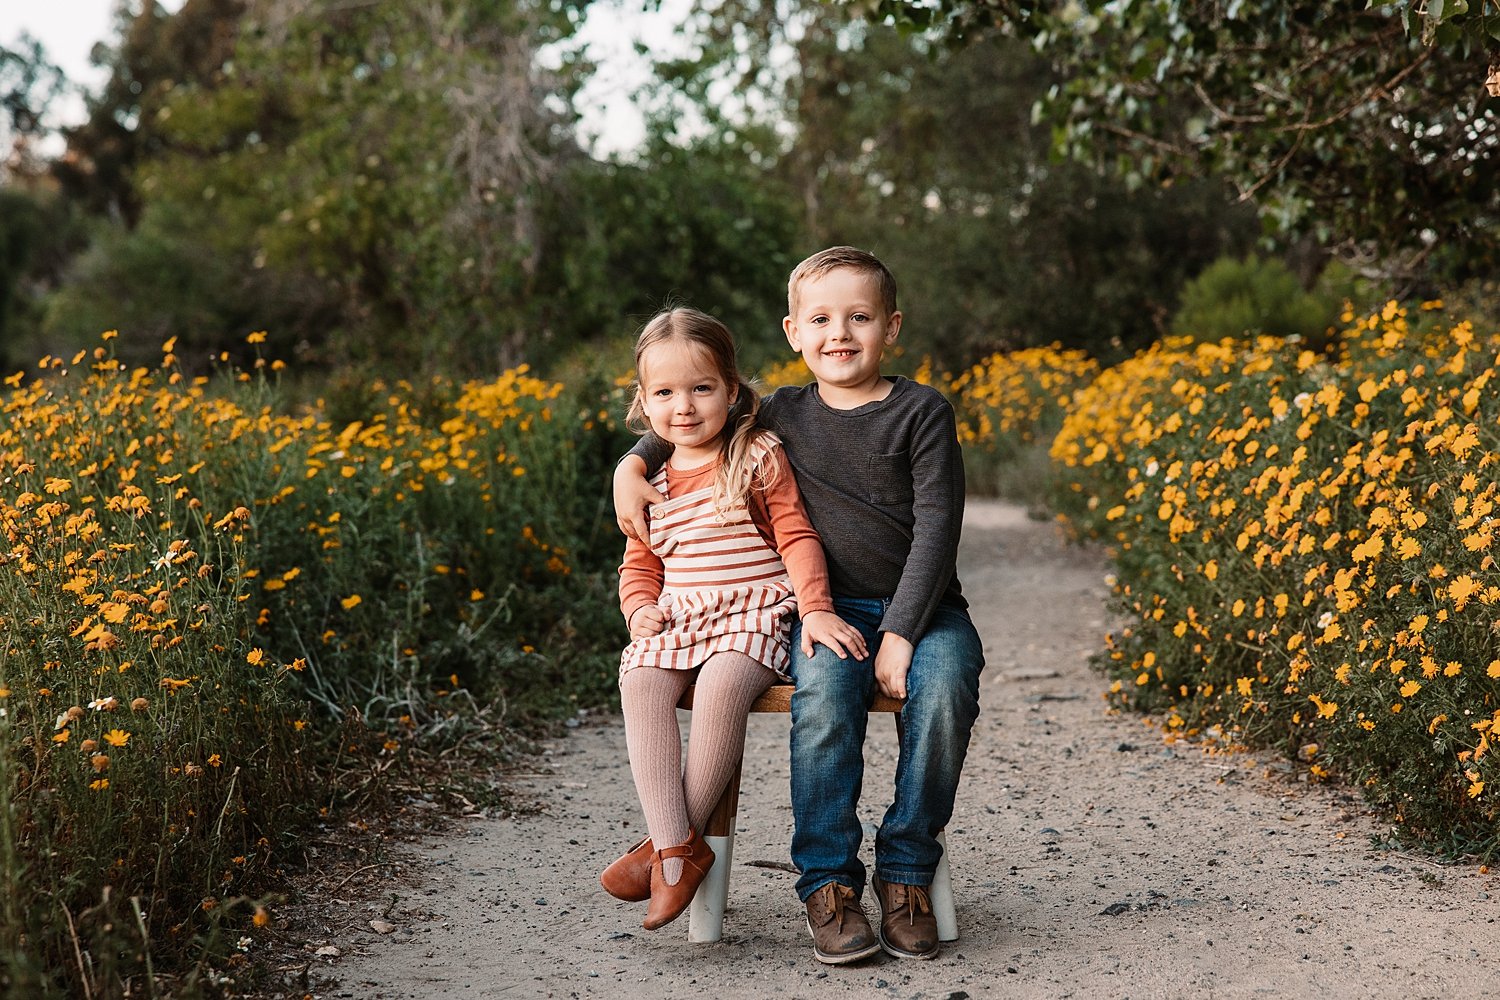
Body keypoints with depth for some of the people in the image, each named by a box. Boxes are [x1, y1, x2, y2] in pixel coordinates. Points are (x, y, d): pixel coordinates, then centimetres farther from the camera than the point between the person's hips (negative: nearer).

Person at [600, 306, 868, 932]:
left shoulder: (759, 457, 1)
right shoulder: (653, 482, 15)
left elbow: (797, 538, -2)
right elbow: (640, 562, 22)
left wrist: (817, 609, -16)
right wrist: (640, 609, 1)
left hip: (758, 615, -4)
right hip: (679, 622, 4)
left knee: (721, 686, -35)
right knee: (639, 686, -28)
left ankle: (675, 841, -21)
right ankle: (675, 846, -29)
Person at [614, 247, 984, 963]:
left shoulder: (921, 413, -2)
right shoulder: (783, 415, 8)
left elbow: (937, 527, -9)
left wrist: (901, 633, -18)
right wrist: (633, 464, 7)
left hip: (921, 606, -1)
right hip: (829, 607, 1)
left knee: (944, 685, -32)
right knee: (824, 690, -32)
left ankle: (906, 873, -16)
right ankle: (828, 883, -22)